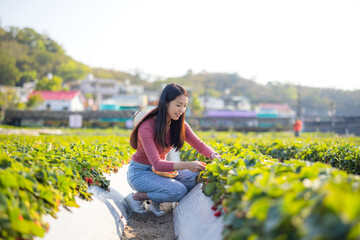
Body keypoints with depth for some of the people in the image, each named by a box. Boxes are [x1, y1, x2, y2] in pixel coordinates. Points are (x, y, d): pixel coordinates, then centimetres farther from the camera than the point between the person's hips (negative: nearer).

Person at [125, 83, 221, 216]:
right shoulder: (147, 127, -25)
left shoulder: (178, 124, -3)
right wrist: (187, 165, -43)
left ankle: (156, 202, -3)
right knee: (179, 191, -28)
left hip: (161, 170, 7)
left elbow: (199, 144, -4)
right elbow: (157, 164, -31)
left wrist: (214, 156, -26)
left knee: (197, 177, -14)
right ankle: (135, 197, -8)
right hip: (139, 172, -7)